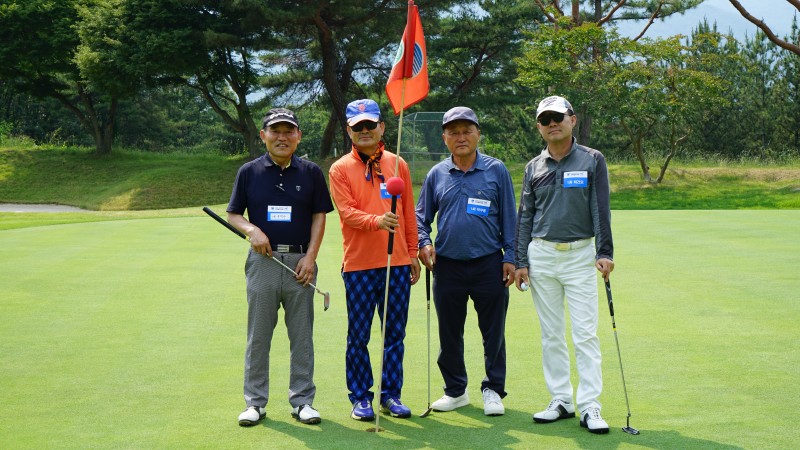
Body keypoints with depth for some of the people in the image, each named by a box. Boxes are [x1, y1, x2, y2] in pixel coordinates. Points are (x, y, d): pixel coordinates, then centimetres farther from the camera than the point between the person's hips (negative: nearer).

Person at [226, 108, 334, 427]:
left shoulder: (311, 172, 4)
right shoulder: (249, 172, 4)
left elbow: (319, 216, 5)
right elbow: (233, 214, 8)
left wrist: (310, 256, -6)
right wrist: (251, 230, -13)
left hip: (300, 262, 0)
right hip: (263, 261, 0)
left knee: (302, 336, 5)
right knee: (258, 336, 5)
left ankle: (302, 401, 15)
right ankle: (255, 402, 14)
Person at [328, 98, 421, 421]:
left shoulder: (398, 165, 10)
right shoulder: (340, 169, 1)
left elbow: (409, 214, 13)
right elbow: (346, 212, -11)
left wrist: (412, 254, 11)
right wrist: (376, 221, -29)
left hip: (397, 263, 3)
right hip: (358, 264, -3)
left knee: (396, 333, 7)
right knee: (358, 336, 3)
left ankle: (391, 394, 18)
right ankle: (360, 397, 13)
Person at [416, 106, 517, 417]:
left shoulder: (496, 170, 1)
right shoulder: (436, 175, 6)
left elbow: (508, 216, 4)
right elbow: (421, 215, 14)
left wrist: (510, 257, -1)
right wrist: (423, 243, -3)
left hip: (489, 264, -2)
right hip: (447, 265, 2)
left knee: (493, 332, 4)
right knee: (449, 333, 10)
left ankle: (493, 390, 17)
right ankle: (455, 390, 24)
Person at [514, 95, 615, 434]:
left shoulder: (592, 161, 1)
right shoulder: (534, 167, 8)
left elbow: (601, 209, -2)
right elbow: (524, 216, 10)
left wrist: (605, 252, -11)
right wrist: (521, 261, 4)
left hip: (579, 255, -3)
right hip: (541, 256, 3)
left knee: (585, 334, -6)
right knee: (551, 335, 7)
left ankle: (589, 407, -4)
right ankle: (561, 401, 15)